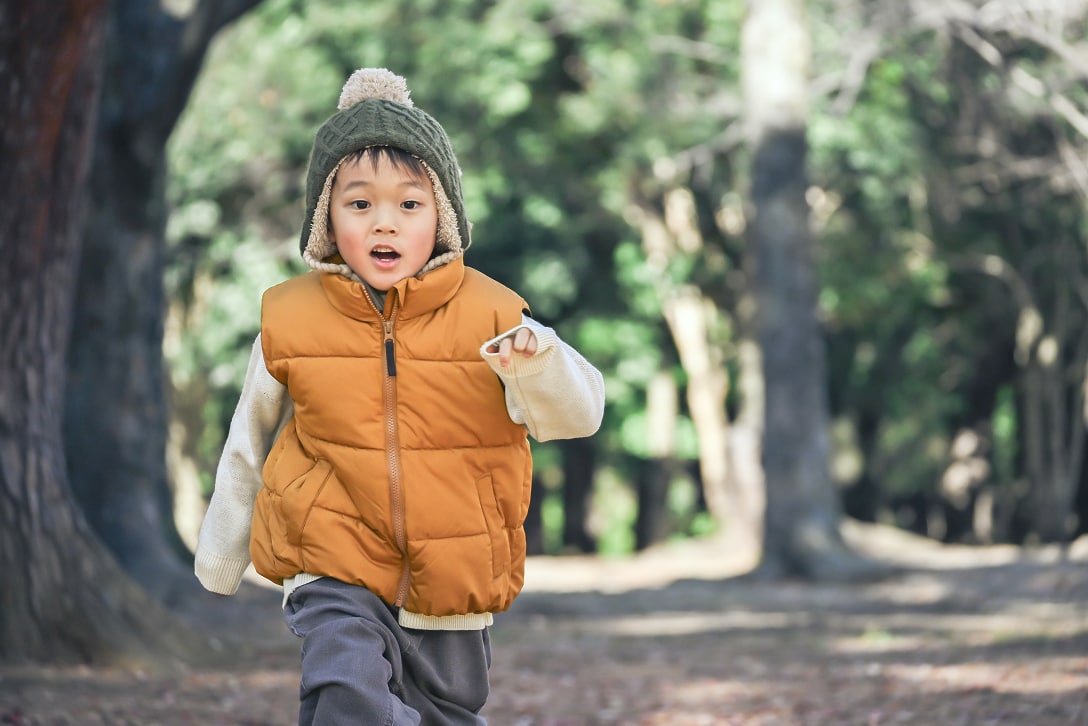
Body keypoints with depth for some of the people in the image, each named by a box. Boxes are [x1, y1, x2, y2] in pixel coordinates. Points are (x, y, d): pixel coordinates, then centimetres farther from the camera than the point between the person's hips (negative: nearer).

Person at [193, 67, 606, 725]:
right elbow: (250, 443, 10)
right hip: (335, 572, -1)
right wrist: (222, 554, 20)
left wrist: (537, 364, -36)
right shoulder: (292, 322, -5)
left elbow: (579, 413, -14)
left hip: (453, 579, 2)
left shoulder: (489, 319, -7)